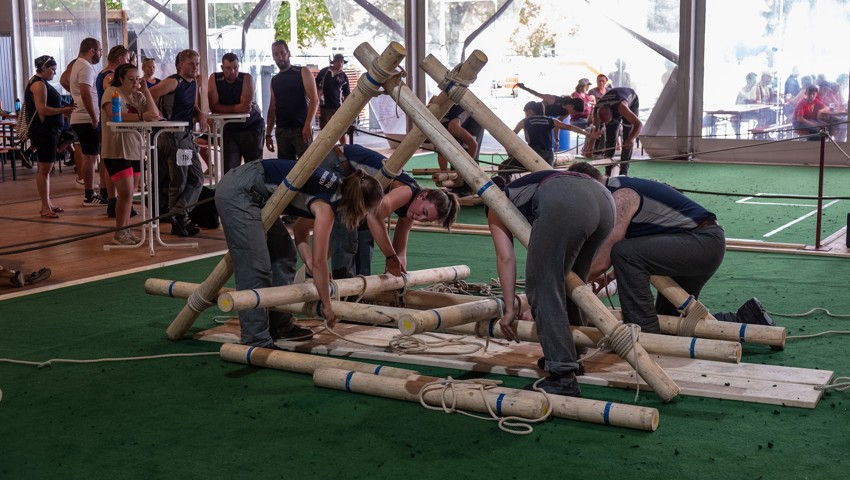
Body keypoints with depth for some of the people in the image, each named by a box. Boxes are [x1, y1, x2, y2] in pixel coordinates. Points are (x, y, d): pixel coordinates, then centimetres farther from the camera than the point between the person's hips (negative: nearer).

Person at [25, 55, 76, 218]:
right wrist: (63, 110, -16)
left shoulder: (42, 83, 19)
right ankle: (45, 207, -8)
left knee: (46, 168, 12)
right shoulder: (39, 84, -12)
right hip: (43, 131, -11)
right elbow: (42, 109, -21)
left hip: (49, 130, 11)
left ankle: (48, 204, 18)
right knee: (45, 169, -9)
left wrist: (64, 108, 12)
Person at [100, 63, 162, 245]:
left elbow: (154, 115, 1)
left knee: (129, 193, 9)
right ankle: (120, 234, 0)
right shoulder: (112, 92, -5)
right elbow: (114, 115, -23)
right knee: (126, 193, -10)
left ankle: (126, 232, 17)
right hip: (117, 152, -6)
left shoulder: (138, 96, 13)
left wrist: (146, 91, -2)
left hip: (136, 151, 6)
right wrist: (141, 116, -31)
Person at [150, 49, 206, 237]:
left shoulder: (194, 82, 13)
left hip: (187, 135, 9)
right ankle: (178, 221, 6)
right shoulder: (173, 82, -12)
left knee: (197, 179, 7)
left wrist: (200, 114, 5)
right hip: (173, 136, -8)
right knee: (179, 181, -3)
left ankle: (179, 214, 12)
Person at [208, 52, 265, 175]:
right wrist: (236, 108, -25)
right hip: (229, 129, 1)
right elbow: (213, 107, -15)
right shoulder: (214, 79, -6)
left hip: (252, 127, -1)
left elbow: (245, 106, -21)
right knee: (229, 170, -6)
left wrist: (225, 109, -17)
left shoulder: (247, 78, -12)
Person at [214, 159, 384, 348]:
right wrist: (326, 305, -4)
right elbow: (319, 261, -14)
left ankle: (280, 325, 21)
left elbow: (301, 229, 17)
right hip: (237, 192, -10)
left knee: (284, 253, 14)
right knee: (255, 269, -13)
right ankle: (256, 342, -11)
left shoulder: (336, 189, 8)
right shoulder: (326, 206, -16)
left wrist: (310, 266, 5)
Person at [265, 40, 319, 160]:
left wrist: (308, 124, -19)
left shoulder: (302, 72, 2)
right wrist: (268, 134, 9)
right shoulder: (274, 80, 17)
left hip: (301, 129, -5)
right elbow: (272, 108, 18)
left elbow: (314, 99, -7)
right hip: (281, 131, 5)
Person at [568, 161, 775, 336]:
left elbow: (601, 263, -20)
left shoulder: (620, 196, -18)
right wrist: (611, 275, 21)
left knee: (624, 254, -26)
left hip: (703, 242, -11)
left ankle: (645, 335, -20)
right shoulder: (623, 188, 13)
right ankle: (745, 319, 23)